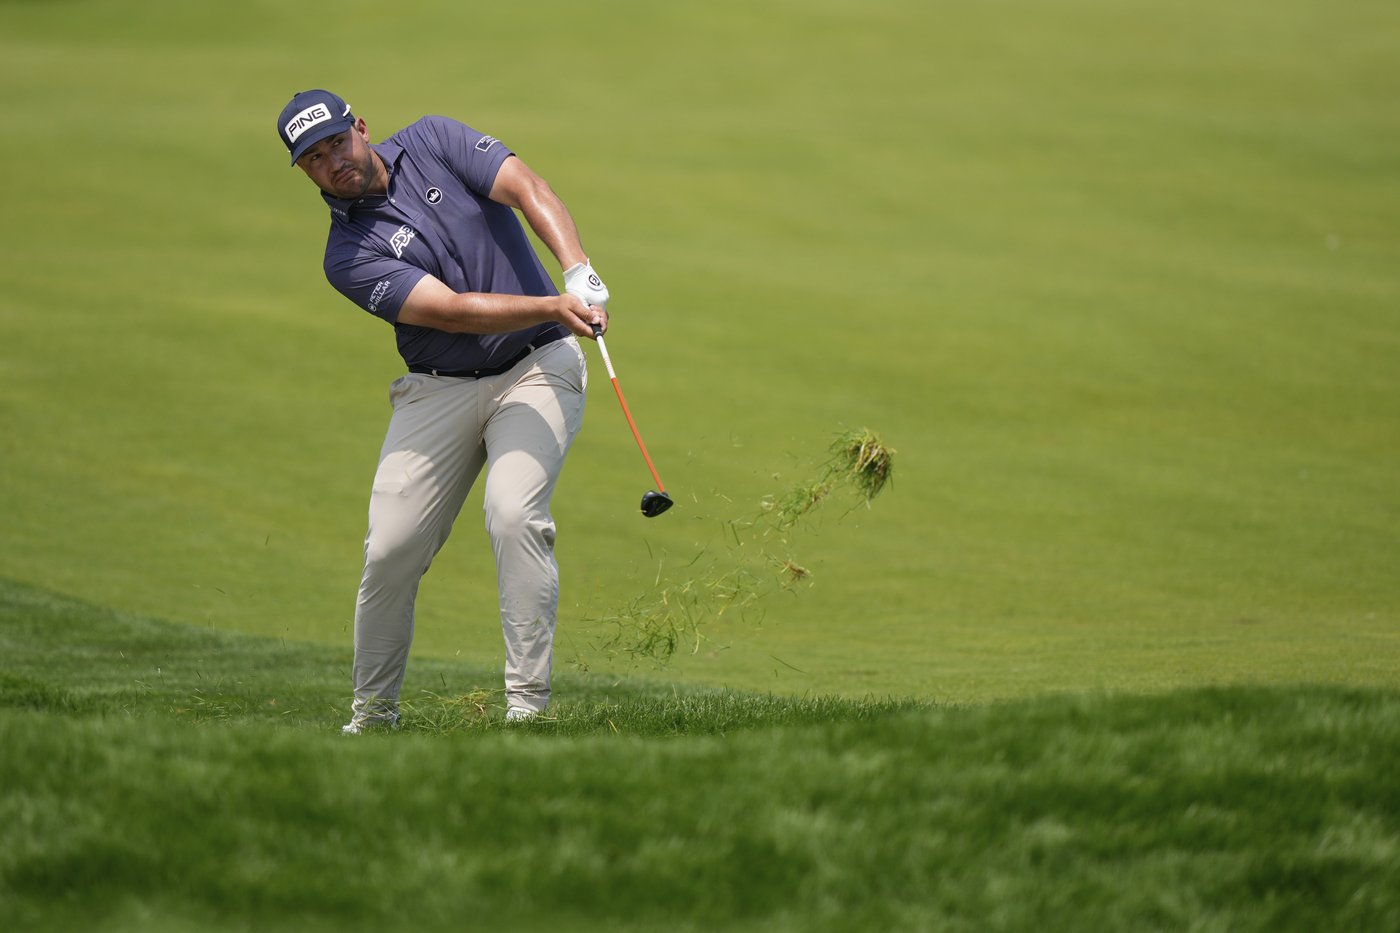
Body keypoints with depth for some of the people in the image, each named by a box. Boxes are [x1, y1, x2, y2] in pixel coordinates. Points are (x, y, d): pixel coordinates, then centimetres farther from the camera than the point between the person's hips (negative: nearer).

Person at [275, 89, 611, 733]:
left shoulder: (432, 143, -1)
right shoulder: (349, 257, -8)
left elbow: (527, 190, -12)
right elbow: (453, 311, -20)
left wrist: (578, 269, -30)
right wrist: (554, 305, -32)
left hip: (536, 367, -1)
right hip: (439, 389, 1)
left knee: (514, 515, -22)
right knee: (391, 547, -6)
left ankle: (528, 704, -20)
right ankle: (372, 714, 13)